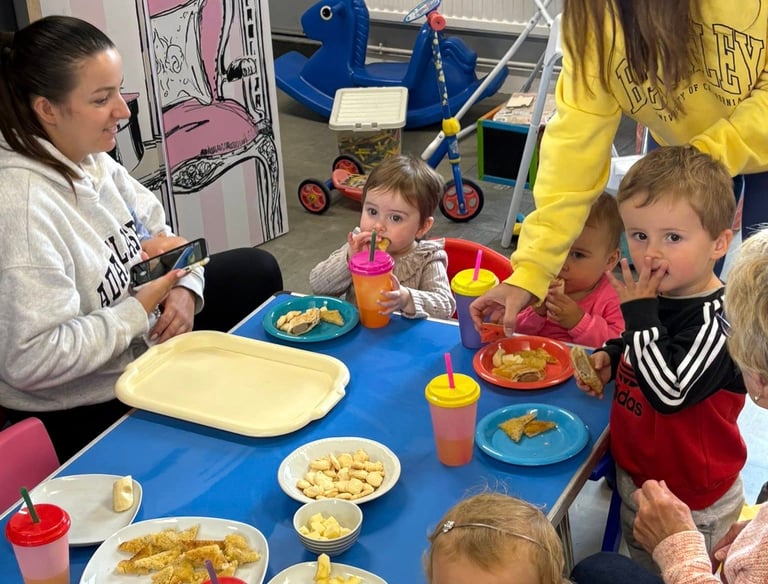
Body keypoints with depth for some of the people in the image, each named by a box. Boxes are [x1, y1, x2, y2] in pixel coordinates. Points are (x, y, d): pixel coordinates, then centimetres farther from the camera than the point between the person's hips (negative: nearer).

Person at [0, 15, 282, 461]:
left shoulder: (89, 157, -7)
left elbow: (156, 233, 6)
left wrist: (184, 288, -14)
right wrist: (141, 309, -26)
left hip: (139, 341, 9)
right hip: (84, 412, -9)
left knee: (256, 271, 15)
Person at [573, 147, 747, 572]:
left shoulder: (717, 321, -30)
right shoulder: (658, 296, -6)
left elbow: (669, 392, -38)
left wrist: (639, 312, -33)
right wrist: (610, 358, -5)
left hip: (690, 504, -7)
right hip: (635, 474, 8)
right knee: (641, 565, 28)